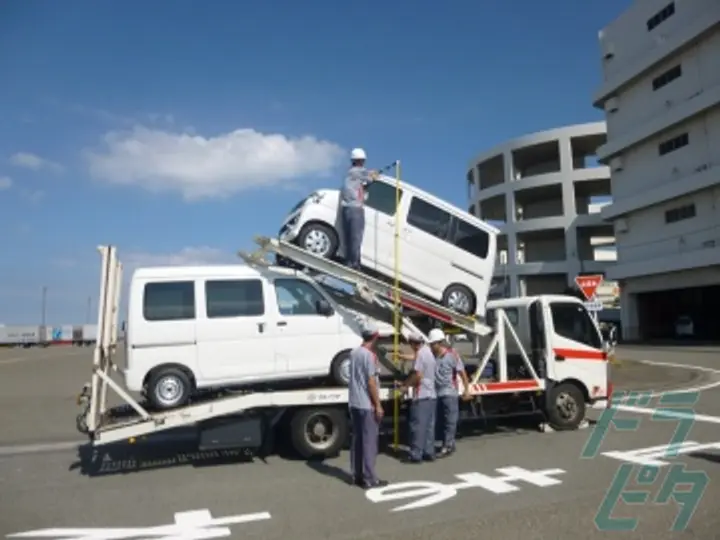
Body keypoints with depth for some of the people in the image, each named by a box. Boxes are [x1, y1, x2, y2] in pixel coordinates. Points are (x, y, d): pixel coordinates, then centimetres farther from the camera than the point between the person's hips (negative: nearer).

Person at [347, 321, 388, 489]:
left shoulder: (354, 352, 8)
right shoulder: (369, 355, -17)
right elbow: (371, 382, -18)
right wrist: (378, 405, -14)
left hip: (354, 403, 8)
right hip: (367, 405, -8)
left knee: (357, 440, 13)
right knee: (369, 441, -1)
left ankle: (357, 476, 20)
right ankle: (369, 479, 5)